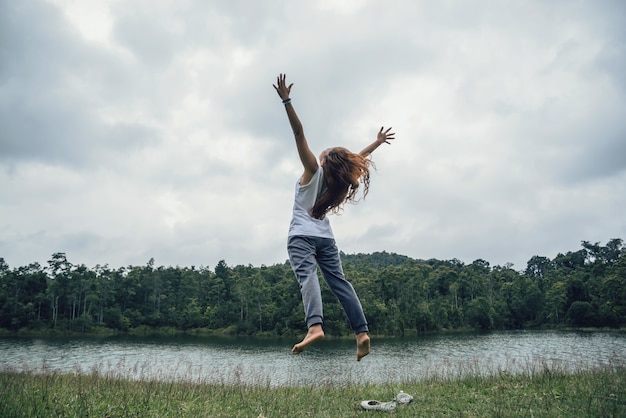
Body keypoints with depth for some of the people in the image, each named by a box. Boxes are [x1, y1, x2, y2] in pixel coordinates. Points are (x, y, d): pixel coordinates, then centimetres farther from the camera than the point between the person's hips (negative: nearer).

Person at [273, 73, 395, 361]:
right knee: (339, 282, 2)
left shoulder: (314, 171, -2)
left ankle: (314, 326, -44)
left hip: (302, 236, -5)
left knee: (307, 277, -23)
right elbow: (358, 160, 26)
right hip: (326, 238, 5)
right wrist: (378, 142, 42)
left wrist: (286, 101, -14)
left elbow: (299, 134, -10)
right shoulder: (339, 181, 10)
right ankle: (362, 332, -7)